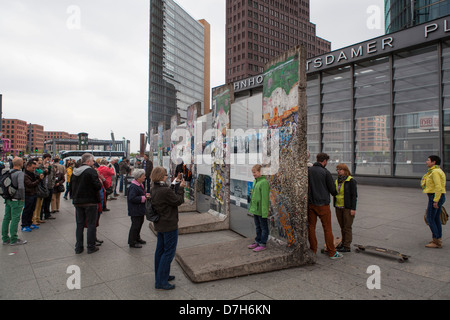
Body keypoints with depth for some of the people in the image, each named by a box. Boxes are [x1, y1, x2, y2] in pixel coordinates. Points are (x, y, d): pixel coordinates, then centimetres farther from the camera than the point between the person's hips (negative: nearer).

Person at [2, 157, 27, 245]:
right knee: (15, 219, -1)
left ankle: (5, 238, 23)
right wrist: (22, 198, -16)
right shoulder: (20, 173, -18)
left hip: (8, 199, 8)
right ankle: (13, 240, 6)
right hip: (16, 200, -8)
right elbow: (21, 187, -27)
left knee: (6, 218, 14)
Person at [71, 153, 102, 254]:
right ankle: (91, 247, 9)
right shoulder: (91, 171, -15)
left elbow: (73, 186, 13)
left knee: (79, 224, 13)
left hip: (78, 201, 6)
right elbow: (98, 186, -19)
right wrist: (100, 182, 0)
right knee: (91, 224, 4)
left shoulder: (75, 172, 8)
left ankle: (78, 247, 19)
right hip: (90, 201, -6)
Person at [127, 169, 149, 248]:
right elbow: (132, 198, -28)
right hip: (135, 211, -10)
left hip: (140, 209, 10)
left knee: (140, 223, 19)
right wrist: (143, 198, -23)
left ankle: (137, 238, 35)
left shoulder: (140, 185, 10)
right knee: (135, 225, -3)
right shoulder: (133, 186, -22)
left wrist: (146, 195, 5)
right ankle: (132, 242, 9)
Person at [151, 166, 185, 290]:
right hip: (169, 225, -10)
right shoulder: (165, 191, -26)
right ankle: (161, 281, 9)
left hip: (160, 224, 10)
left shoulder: (154, 189, 3)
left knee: (160, 250, 19)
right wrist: (180, 187, -6)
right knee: (169, 251, 2)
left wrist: (174, 185, 9)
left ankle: (161, 275, 34)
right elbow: (178, 201, -16)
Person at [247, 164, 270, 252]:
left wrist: (264, 211, -20)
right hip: (255, 209, 9)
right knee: (258, 226, 19)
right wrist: (252, 207, 18)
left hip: (261, 210, -8)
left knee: (263, 227, 5)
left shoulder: (264, 182, -18)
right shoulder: (255, 181, 10)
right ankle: (257, 242, 31)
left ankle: (263, 244, 14)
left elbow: (265, 198, -20)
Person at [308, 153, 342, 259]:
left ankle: (313, 250, 18)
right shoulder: (325, 172, -10)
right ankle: (332, 252, 14)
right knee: (327, 228, 5)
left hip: (310, 203, 4)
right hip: (322, 204, -4)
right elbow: (332, 190, -5)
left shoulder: (308, 170, 1)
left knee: (311, 227, 11)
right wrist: (336, 192, 17)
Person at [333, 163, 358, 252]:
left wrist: (353, 208, -15)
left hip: (348, 208, -6)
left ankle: (347, 247, 5)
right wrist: (335, 206, 17)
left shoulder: (351, 181, -10)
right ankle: (343, 242, 24)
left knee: (347, 227, -1)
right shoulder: (337, 181, 10)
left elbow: (354, 195, -11)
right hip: (338, 208, 6)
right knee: (342, 227, 13)